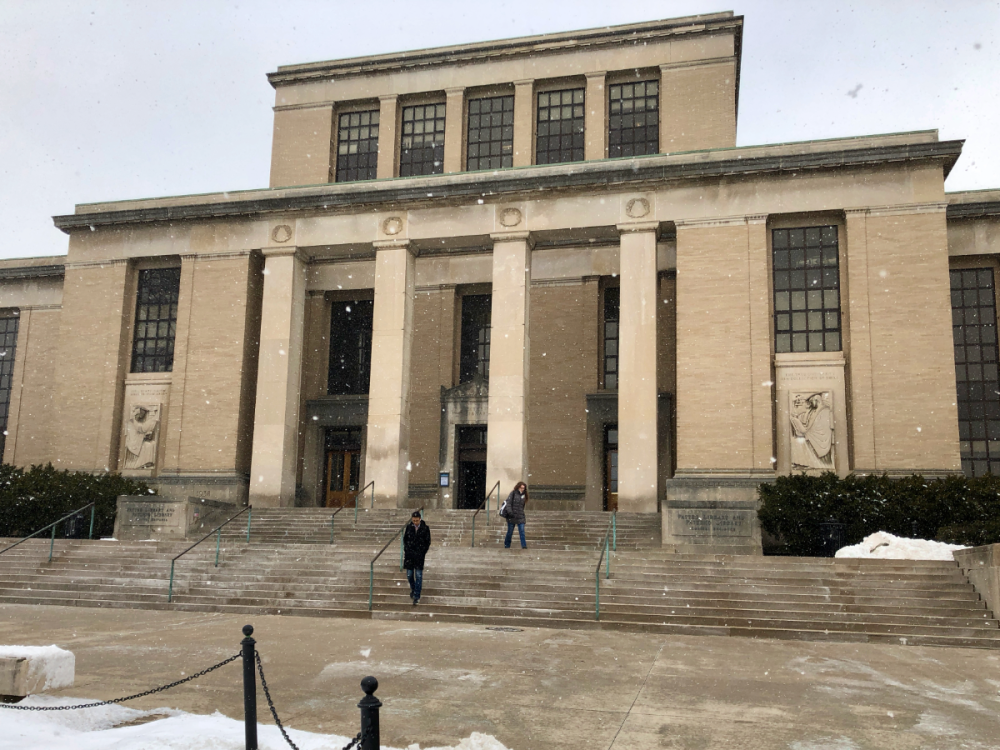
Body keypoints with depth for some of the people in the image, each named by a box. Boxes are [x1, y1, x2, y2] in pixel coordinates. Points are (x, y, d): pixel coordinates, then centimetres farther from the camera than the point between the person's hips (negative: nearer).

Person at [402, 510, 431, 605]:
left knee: (418, 575, -4)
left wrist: (422, 553, -3)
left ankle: (416, 596, 1)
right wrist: (406, 549, 3)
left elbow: (428, 542, 2)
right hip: (409, 554, 2)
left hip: (419, 555, -2)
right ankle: (412, 589, 35)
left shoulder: (425, 528, -4)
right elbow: (405, 539, 12)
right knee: (409, 574, 7)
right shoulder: (409, 527, 1)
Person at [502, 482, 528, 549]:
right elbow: (508, 503, -10)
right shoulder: (513, 493, -3)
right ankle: (507, 546, 17)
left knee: (522, 532, -5)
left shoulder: (523, 495, 12)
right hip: (512, 516, -4)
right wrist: (510, 512, -21)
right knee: (510, 532, 5)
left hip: (520, 517, 4)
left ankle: (524, 546, -8)